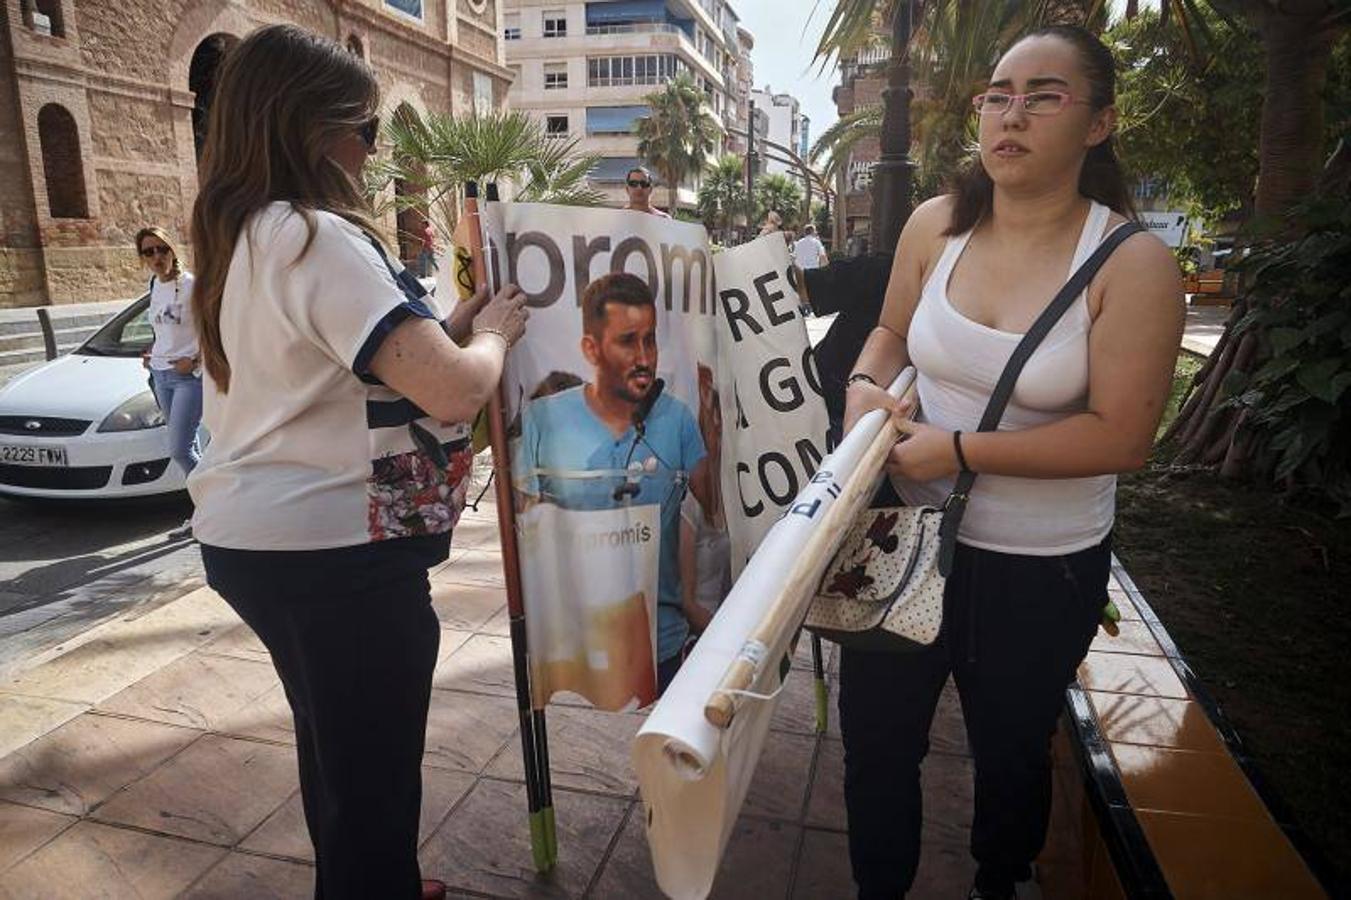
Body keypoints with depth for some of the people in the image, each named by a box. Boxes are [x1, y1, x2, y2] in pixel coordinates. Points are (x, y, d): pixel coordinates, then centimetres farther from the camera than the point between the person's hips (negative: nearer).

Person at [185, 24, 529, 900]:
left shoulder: (240, 237, 11)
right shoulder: (317, 237, -19)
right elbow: (456, 391, -27)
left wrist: (451, 325, 9)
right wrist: (494, 332, -6)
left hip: (255, 534, 10)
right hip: (333, 549, -10)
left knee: (336, 748, 26)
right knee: (373, 770, 8)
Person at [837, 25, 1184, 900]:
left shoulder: (1133, 264, -15)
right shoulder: (935, 225, -3)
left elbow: (1121, 437, -18)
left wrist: (958, 450, -22)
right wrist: (865, 385, -9)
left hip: (1042, 565, -3)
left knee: (1010, 753, 21)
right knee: (875, 738, 16)